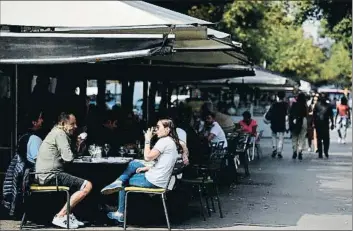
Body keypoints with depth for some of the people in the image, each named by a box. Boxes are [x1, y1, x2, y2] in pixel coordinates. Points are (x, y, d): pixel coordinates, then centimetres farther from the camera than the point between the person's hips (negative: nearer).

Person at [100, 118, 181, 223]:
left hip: (153, 181, -9)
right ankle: (119, 183, 14)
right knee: (133, 164, 20)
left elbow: (148, 157, -21)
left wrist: (147, 140, -11)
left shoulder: (164, 141, -18)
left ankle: (120, 213, 19)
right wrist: (148, 168, 9)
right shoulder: (173, 141, 11)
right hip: (160, 179, 9)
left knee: (125, 182, 12)